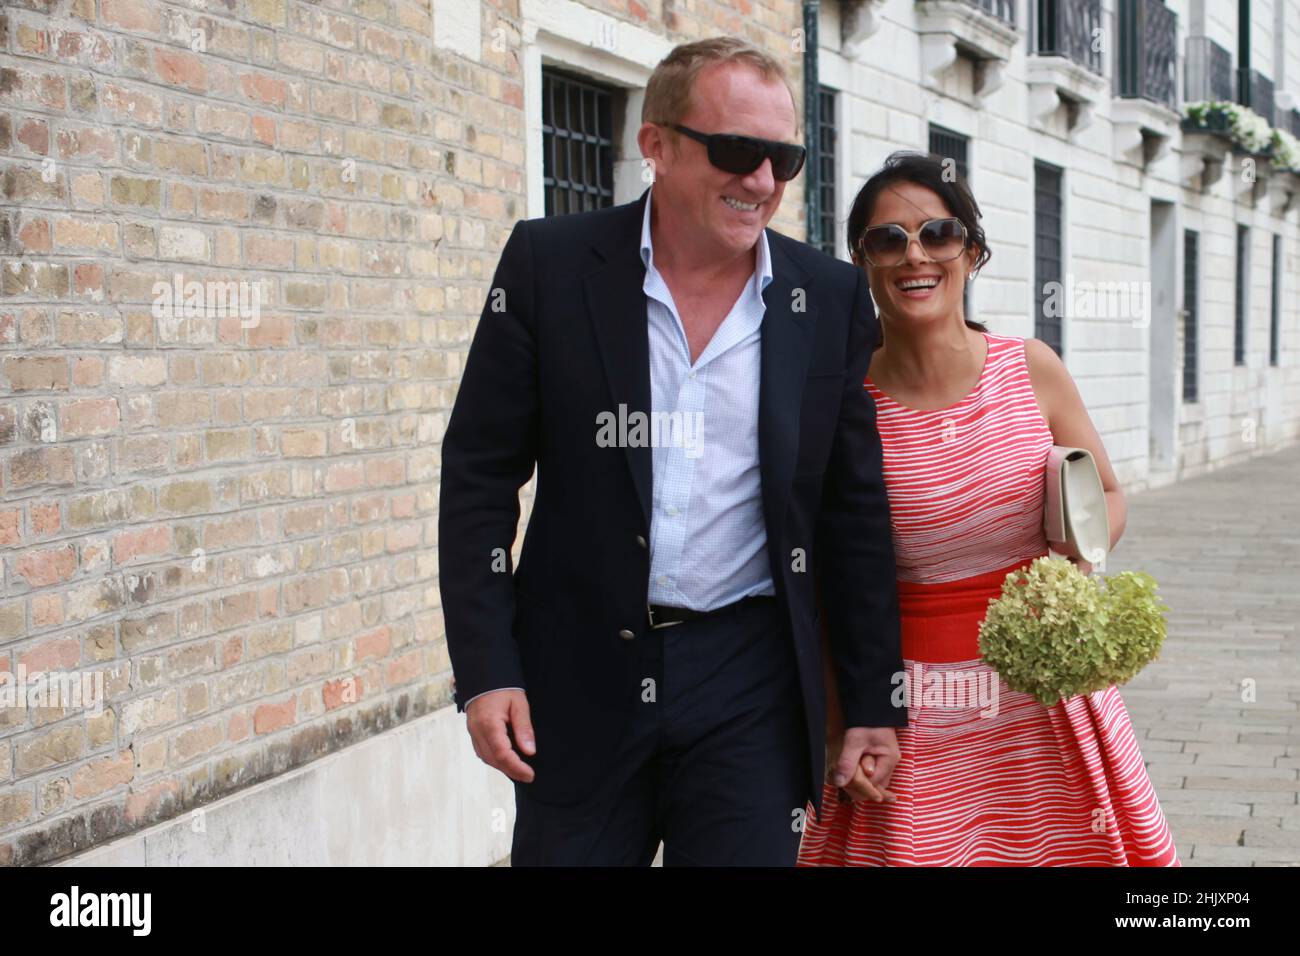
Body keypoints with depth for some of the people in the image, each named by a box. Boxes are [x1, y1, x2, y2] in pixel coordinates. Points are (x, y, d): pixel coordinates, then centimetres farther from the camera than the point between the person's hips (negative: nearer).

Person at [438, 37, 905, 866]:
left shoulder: (831, 298, 2)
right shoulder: (550, 263, -3)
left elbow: (855, 515, 6)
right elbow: (481, 474, -1)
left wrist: (872, 705, 5)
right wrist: (486, 670, -7)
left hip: (751, 682, 1)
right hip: (580, 674, -1)